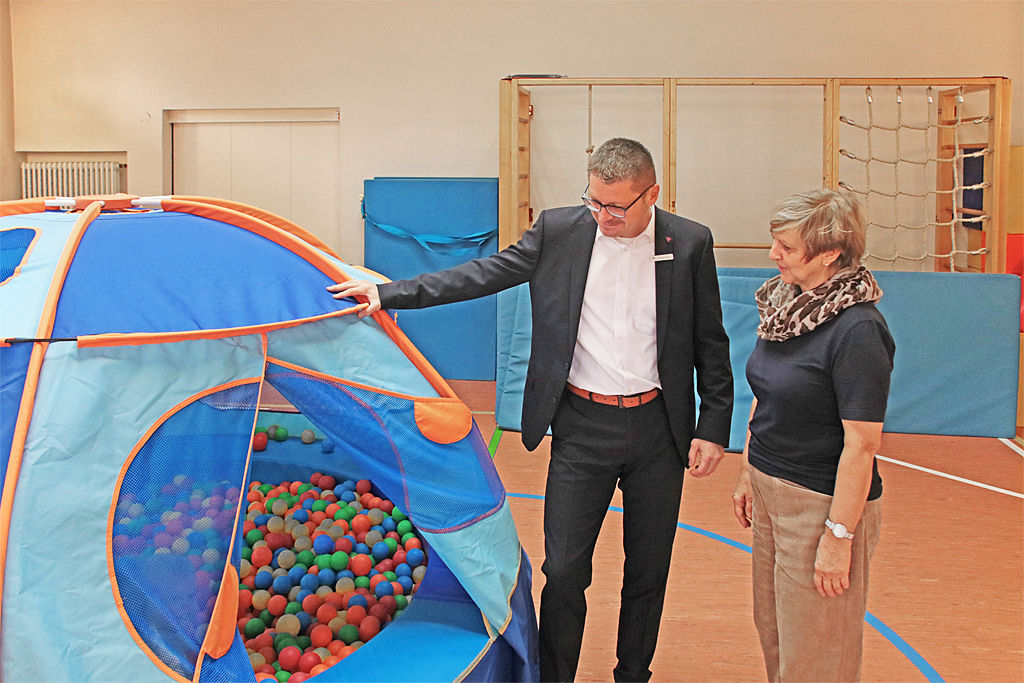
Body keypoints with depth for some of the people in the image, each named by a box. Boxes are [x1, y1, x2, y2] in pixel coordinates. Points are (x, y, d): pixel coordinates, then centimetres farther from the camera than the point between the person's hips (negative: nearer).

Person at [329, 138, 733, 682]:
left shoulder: (690, 244, -3)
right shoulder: (559, 230, -2)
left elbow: (710, 344, 3)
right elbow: (486, 274, -1)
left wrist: (713, 428, -1)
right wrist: (390, 293, -9)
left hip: (658, 429, 1)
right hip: (582, 426, 0)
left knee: (648, 571, 14)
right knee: (564, 570, 3)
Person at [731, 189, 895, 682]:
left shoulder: (857, 329, -22)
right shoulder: (785, 304, 3)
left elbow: (862, 444, -22)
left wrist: (838, 537, -20)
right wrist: (749, 473, 15)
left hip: (823, 502, -8)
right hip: (770, 490, 8)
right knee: (773, 635, 20)